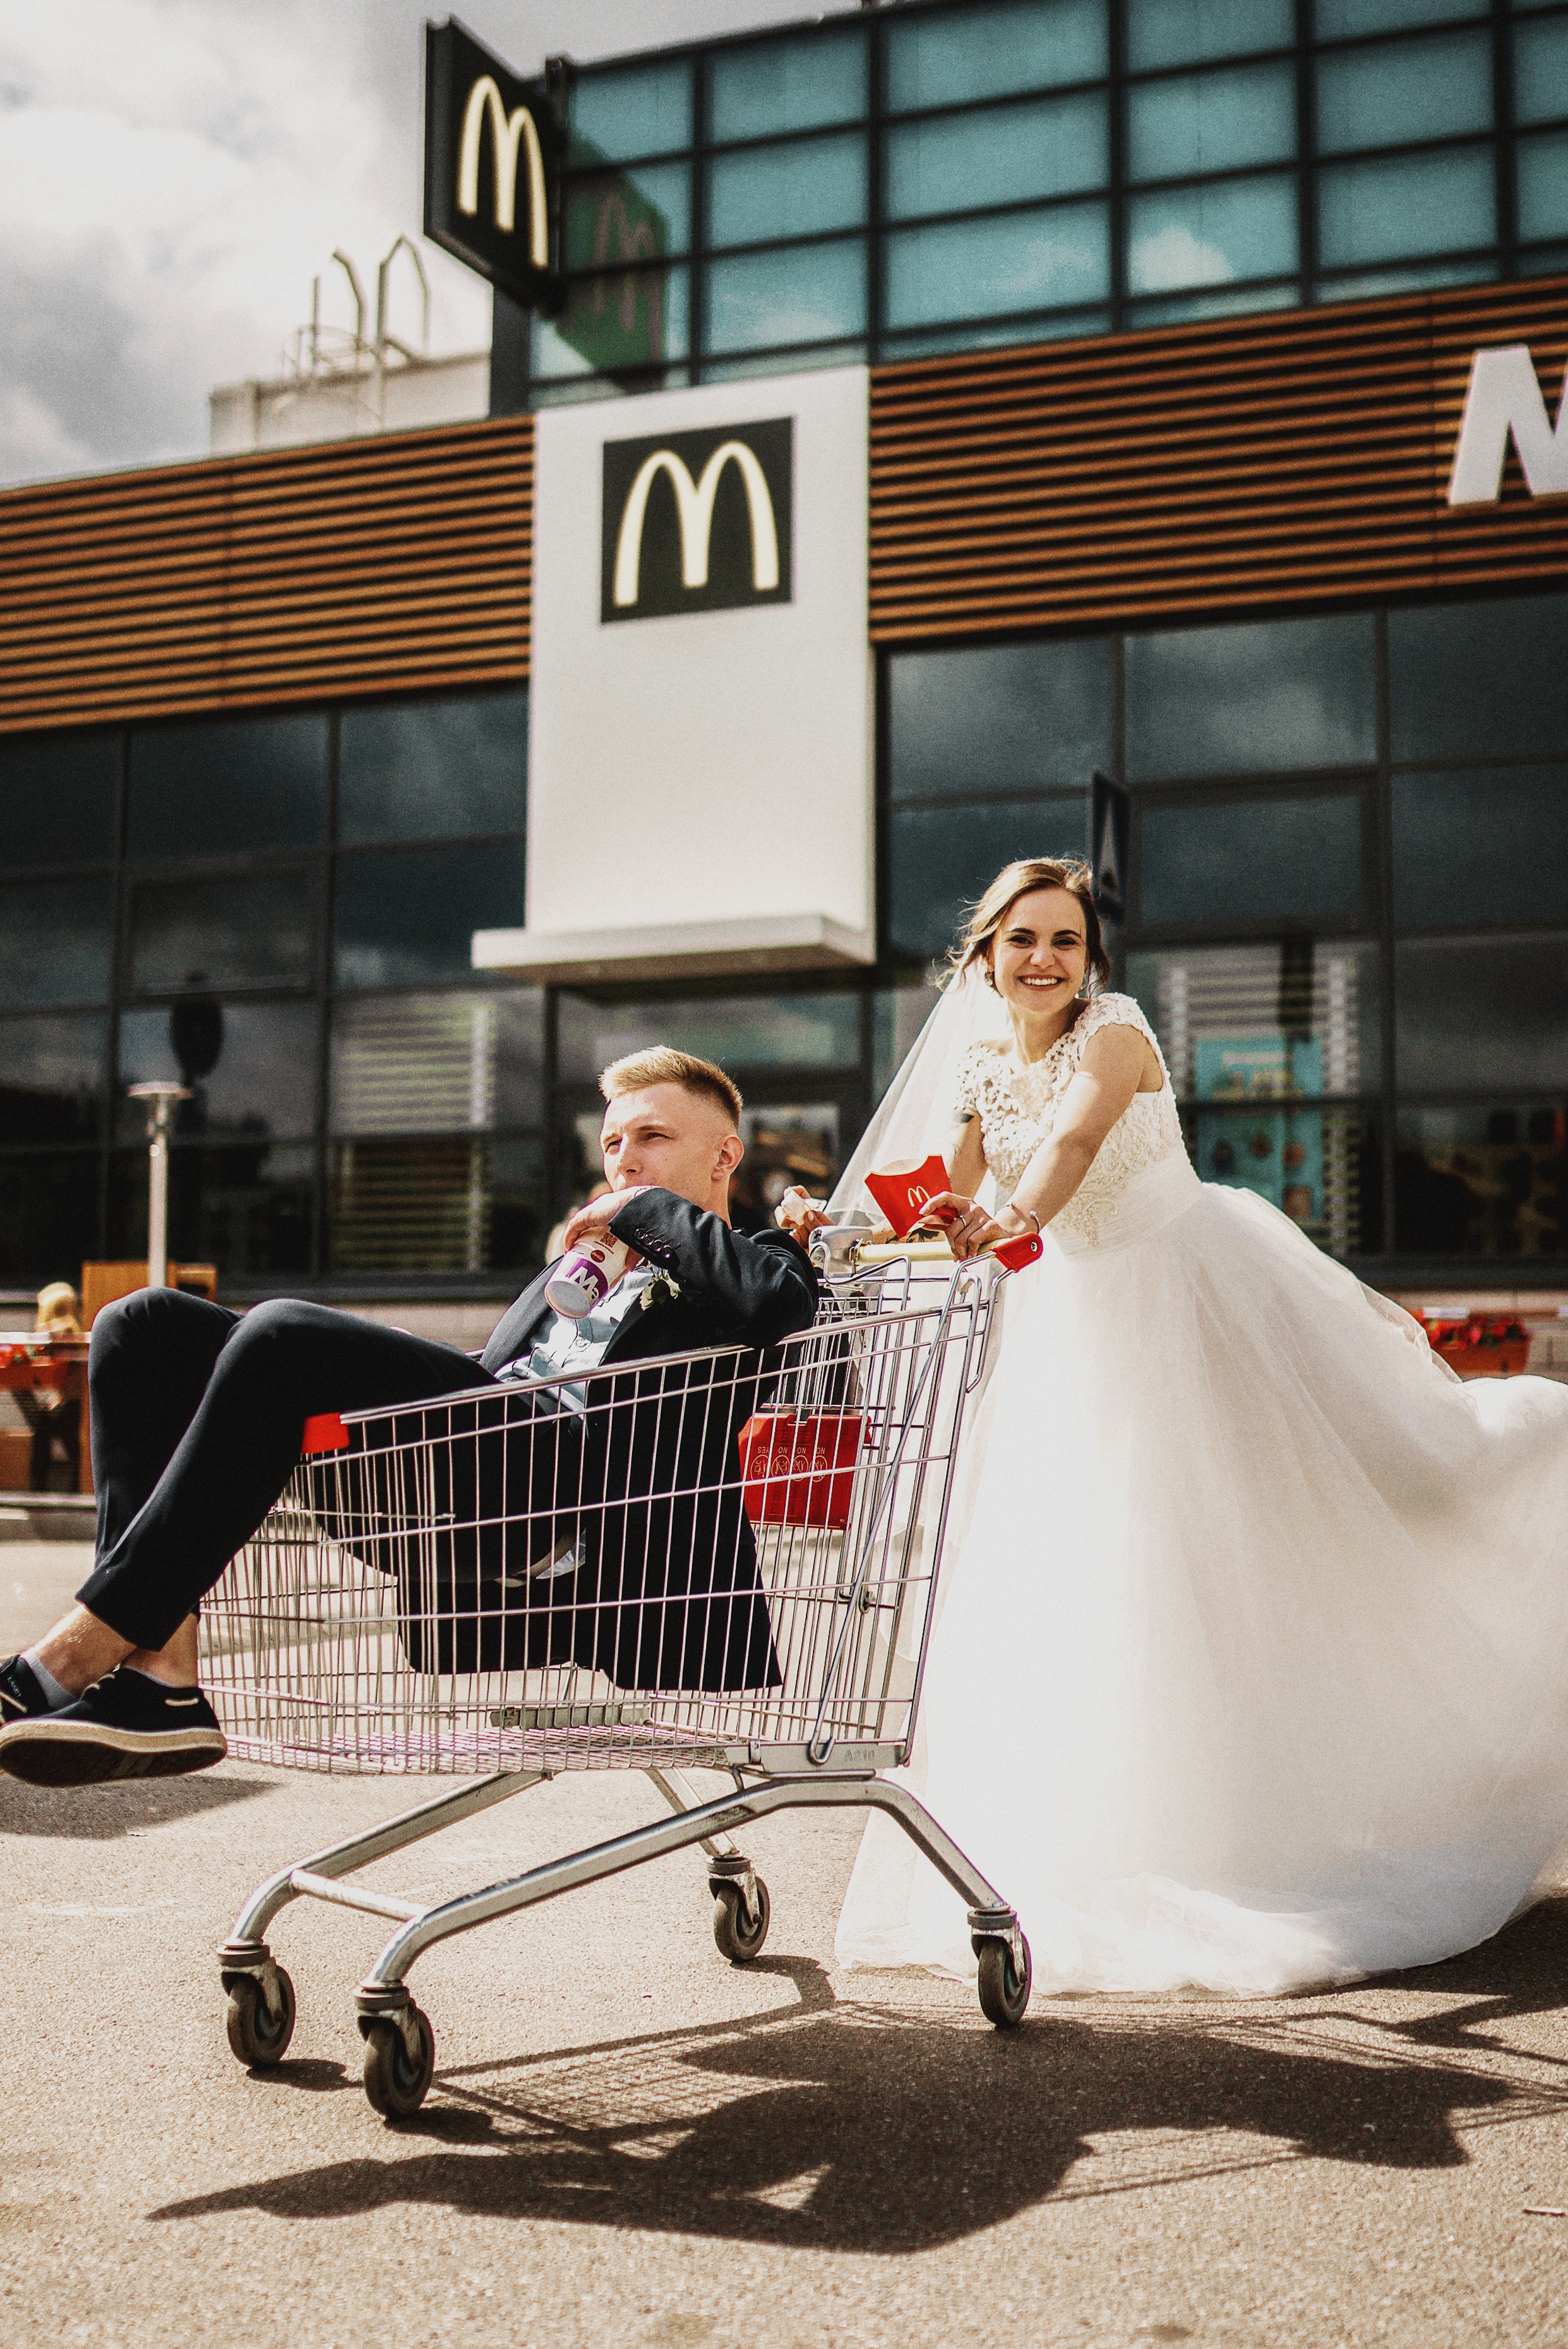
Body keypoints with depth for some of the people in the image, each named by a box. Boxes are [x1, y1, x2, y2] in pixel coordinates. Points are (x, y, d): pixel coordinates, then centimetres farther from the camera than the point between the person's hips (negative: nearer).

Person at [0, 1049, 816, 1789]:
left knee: (282, 1336, -29)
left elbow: (778, 1299, -8)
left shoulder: (744, 1263, 19)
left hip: (560, 1480, -8)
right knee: (144, 1326, -4)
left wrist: (649, 1209, 3)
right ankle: (157, 1675, -21)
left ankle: (83, 1648, -28)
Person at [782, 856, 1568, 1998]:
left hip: (1195, 1291, -5)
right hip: (1077, 1326, 5)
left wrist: (1017, 1214, -54)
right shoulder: (976, 1068, 1)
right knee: (1079, 1555, 8)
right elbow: (946, 1211, -6)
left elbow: (1075, 1140, -35)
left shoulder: (1115, 1029, -15)